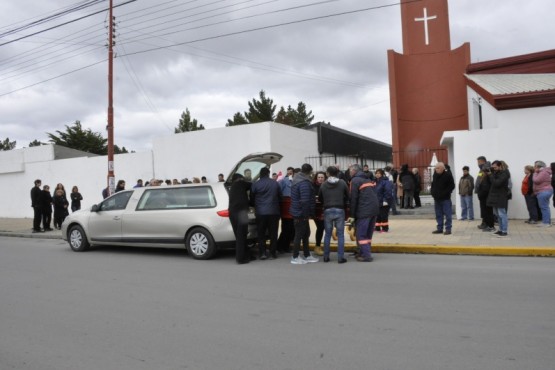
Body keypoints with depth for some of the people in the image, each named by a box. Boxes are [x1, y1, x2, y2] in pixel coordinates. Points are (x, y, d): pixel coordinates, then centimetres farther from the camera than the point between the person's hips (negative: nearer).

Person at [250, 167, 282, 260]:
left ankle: (262, 253, 5)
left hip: (260, 212, -1)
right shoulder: (275, 183, 3)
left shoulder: (255, 184, -4)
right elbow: (280, 196, 10)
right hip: (273, 211, 1)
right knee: (273, 233, 7)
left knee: (261, 234, 7)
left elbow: (252, 199, 3)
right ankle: (272, 253, 9)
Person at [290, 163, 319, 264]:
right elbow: (305, 200, -26)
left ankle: (307, 255, 25)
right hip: (301, 214, -10)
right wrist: (307, 214, -17)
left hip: (297, 212, 10)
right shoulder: (304, 183, -20)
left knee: (306, 233, 17)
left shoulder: (297, 180, 12)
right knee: (299, 235, 0)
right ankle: (295, 257, 9)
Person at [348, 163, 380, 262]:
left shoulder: (355, 181, -4)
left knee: (361, 234, -2)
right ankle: (366, 252, 20)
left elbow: (353, 199, -9)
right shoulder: (368, 179, 21)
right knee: (368, 233, 15)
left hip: (364, 211, -8)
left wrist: (352, 215, -6)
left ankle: (366, 255, -5)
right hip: (374, 209, 8)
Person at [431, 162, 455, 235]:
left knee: (447, 214, -1)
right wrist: (433, 193, 6)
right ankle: (439, 228, 19)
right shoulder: (435, 175, 7)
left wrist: (445, 193, -16)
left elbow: (452, 186, -10)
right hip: (437, 199, 6)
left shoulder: (448, 175, -10)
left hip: (445, 199, -6)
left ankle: (448, 229, 5)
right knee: (438, 215, 11)